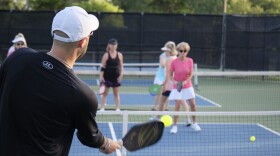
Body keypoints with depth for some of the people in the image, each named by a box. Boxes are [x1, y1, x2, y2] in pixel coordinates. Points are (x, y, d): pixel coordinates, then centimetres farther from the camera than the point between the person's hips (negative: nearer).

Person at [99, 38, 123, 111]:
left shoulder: (119, 55, 2)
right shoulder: (106, 55, -5)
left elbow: (121, 66, 7)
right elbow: (103, 67, -5)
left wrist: (120, 75, -4)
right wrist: (101, 77, -11)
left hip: (116, 77, 2)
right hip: (107, 77, -2)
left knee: (116, 93, 7)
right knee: (105, 93, 3)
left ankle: (118, 108, 11)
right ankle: (102, 108, 6)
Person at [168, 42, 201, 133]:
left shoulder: (190, 61, -8)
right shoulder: (174, 62, -13)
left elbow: (191, 74, -5)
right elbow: (170, 75, -3)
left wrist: (186, 81, -22)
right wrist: (174, 81, -21)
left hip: (187, 86, 2)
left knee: (193, 104, 4)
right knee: (177, 105, -10)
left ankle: (194, 123, 23)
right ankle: (174, 126, 1)